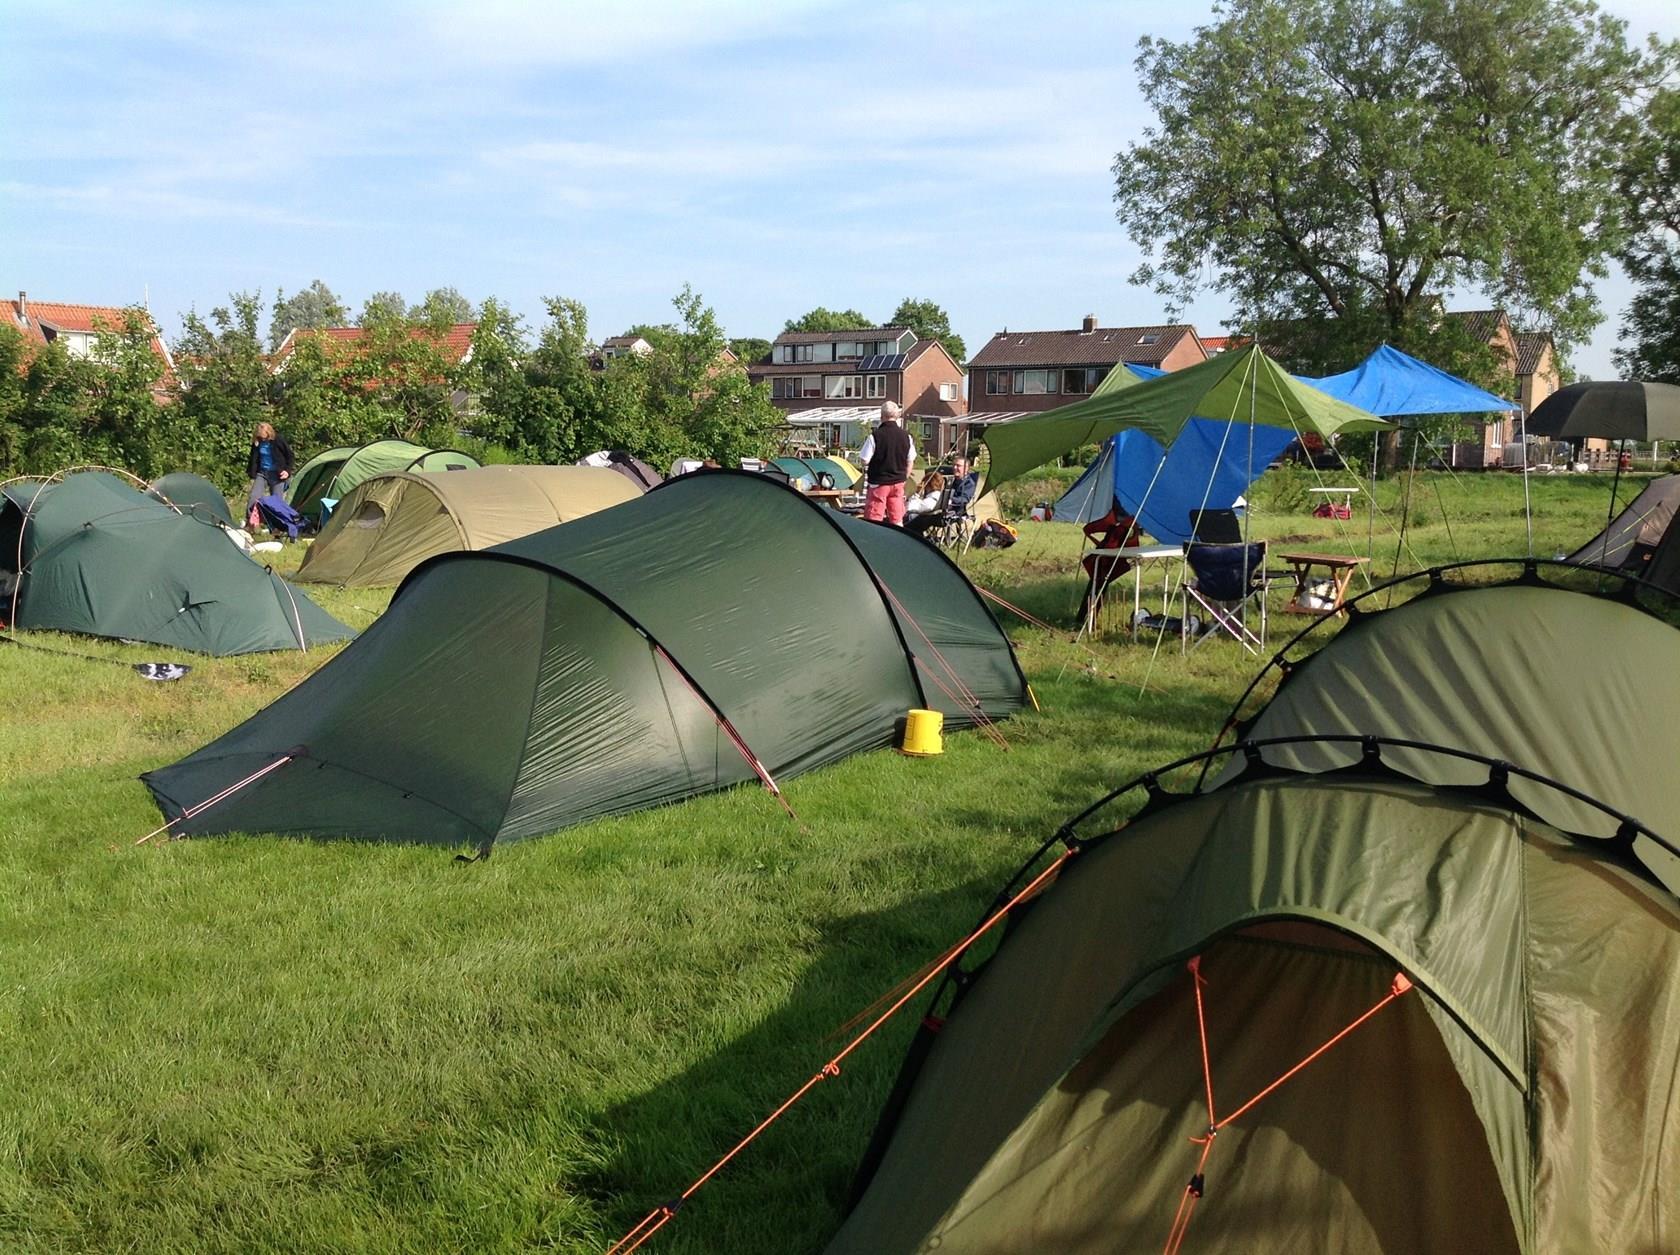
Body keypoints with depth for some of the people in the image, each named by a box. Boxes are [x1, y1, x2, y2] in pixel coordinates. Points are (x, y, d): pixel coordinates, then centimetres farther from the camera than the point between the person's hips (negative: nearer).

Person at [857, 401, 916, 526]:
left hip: (879, 482, -5)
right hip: (898, 483, 5)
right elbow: (910, 461, 9)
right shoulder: (906, 436, 1)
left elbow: (864, 460, -13)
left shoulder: (875, 435, -14)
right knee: (897, 520, 11)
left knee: (873, 520, 0)